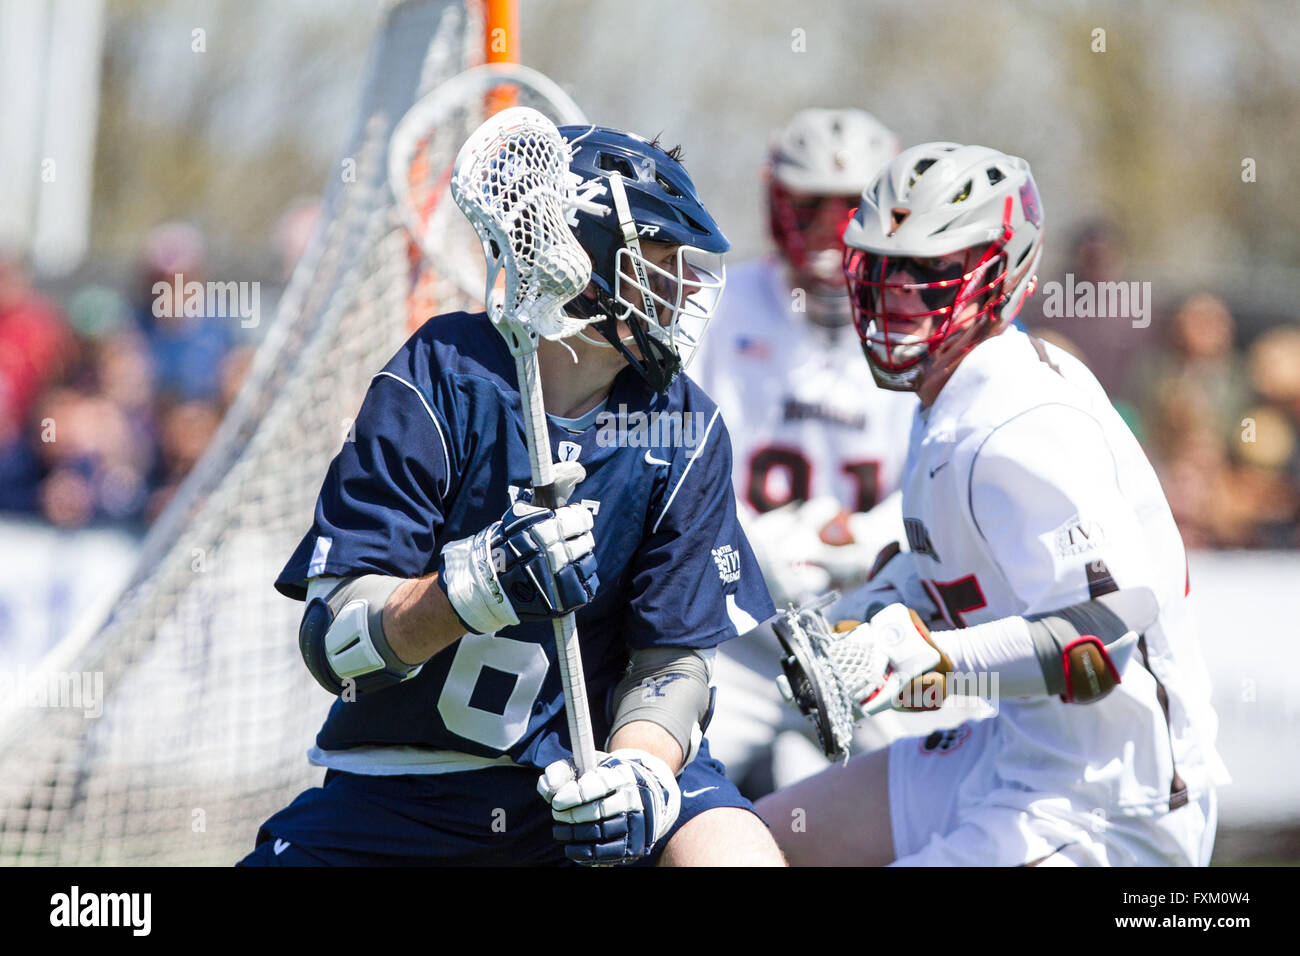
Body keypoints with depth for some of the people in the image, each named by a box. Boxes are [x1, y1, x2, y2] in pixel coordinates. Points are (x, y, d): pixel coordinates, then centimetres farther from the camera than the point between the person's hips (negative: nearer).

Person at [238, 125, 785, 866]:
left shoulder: (684, 433, -4)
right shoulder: (438, 384, -13)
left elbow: (674, 655, -4)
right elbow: (332, 643, -17)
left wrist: (636, 773, -25)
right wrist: (481, 585, -35)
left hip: (589, 755, 1)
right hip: (404, 795, -1)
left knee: (740, 854, -26)